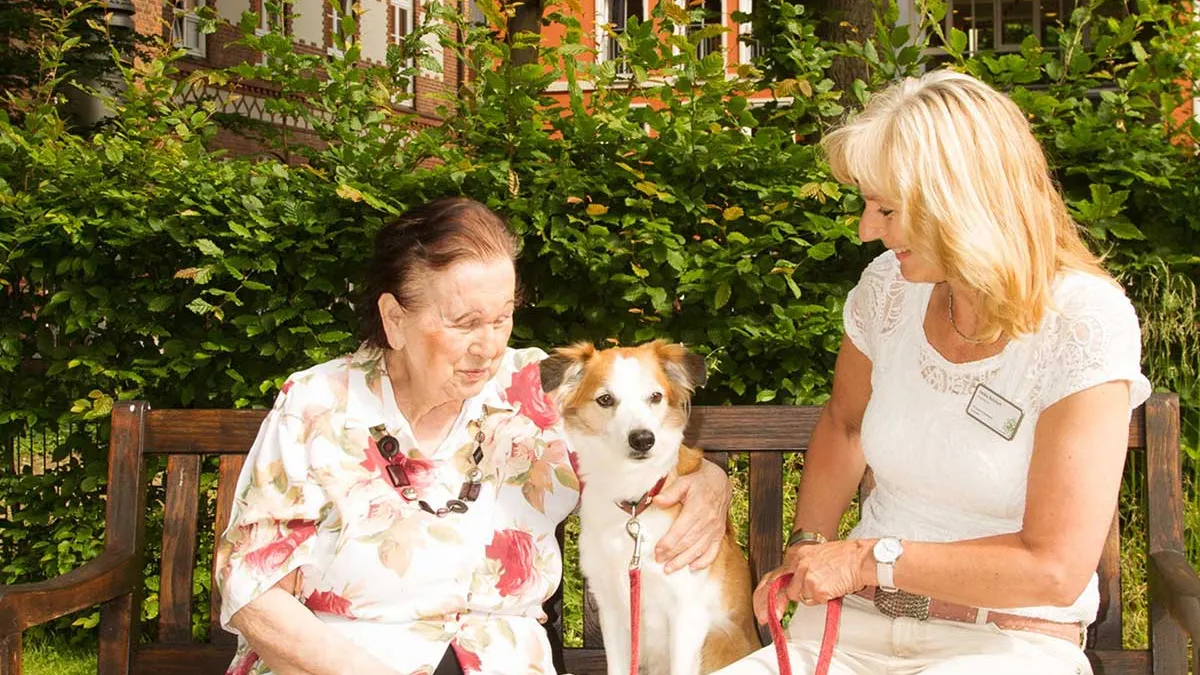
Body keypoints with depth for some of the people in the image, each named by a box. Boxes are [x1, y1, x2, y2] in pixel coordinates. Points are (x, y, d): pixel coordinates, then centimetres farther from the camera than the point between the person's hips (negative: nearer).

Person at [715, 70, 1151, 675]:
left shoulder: (1083, 324, -15)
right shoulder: (890, 286, -1)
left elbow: (1055, 568, -17)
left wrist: (869, 559, -12)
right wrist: (806, 551, 5)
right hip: (856, 624, 4)